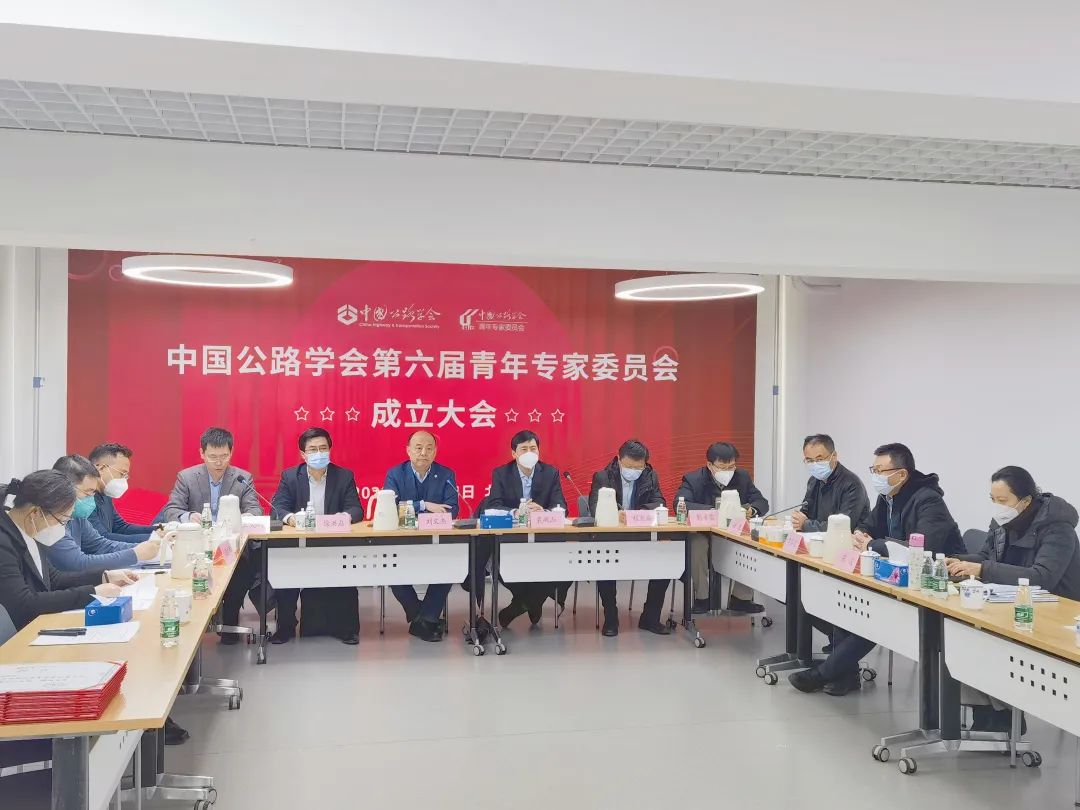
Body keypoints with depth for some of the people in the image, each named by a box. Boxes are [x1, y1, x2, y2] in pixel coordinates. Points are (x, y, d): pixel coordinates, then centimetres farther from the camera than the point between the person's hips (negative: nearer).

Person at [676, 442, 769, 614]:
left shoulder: (742, 477, 5)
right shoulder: (693, 479, -8)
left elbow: (762, 502, 2)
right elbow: (680, 504, -24)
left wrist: (751, 510, -24)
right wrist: (713, 511, -35)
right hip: (703, 534, -3)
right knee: (697, 544, -36)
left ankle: (741, 598, -8)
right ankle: (702, 598, -17)